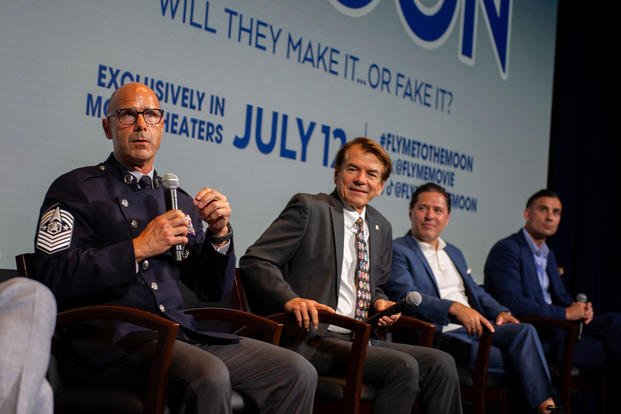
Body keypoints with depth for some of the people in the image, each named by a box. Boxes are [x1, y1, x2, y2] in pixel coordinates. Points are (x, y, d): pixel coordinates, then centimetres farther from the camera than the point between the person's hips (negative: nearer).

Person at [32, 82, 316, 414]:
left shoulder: (181, 200, 19)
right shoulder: (75, 189, 4)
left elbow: (212, 290, 20)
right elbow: (52, 275, -10)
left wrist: (219, 234, 2)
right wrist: (138, 249, -11)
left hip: (180, 331, 6)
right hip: (114, 335, -5)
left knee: (298, 372, -12)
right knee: (210, 375, -34)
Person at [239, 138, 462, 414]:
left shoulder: (381, 228, 18)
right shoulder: (308, 208, -3)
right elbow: (254, 261, -9)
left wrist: (380, 302, 5)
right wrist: (290, 299, -25)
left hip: (360, 340, 7)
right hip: (312, 339, -7)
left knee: (440, 363, -12)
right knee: (403, 367, -25)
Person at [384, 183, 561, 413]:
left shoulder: (454, 253, 25)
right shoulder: (397, 251, -2)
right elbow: (406, 296, -17)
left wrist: (500, 312, 5)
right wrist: (455, 309, -31)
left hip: (475, 327, 7)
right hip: (439, 335, -7)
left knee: (524, 331, -21)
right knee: (516, 361, -23)